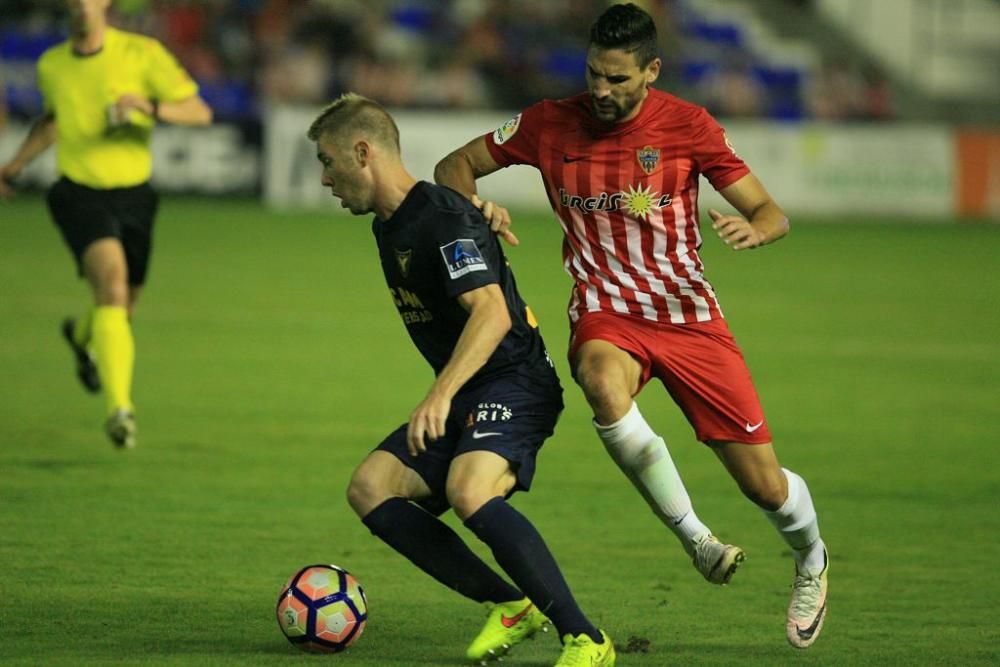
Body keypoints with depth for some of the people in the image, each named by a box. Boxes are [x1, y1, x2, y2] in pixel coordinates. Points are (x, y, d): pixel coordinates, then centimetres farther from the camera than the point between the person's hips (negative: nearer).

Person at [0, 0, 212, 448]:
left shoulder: (142, 54, -7)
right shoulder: (51, 66, 4)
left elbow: (200, 112, -9)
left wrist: (150, 108, -26)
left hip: (133, 196, 1)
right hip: (81, 195, -1)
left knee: (120, 307, 17)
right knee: (112, 281, -28)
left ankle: (82, 335, 57)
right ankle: (119, 408, -33)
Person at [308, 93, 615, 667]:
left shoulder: (443, 218, -17)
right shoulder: (390, 226, 14)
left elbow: (492, 312, -30)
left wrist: (441, 394, -40)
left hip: (513, 385, -10)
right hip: (463, 397, 10)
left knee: (468, 491, -34)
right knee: (371, 488, -5)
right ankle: (511, 607, -3)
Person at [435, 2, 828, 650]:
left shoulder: (688, 126, -6)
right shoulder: (550, 124, -3)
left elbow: (773, 214, -2)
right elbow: (453, 167, 8)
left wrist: (754, 228, -27)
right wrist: (476, 204, -15)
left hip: (689, 314, 0)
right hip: (606, 313, 0)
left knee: (766, 485, -3)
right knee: (604, 384, -40)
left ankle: (811, 562, 35)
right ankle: (694, 537, -24)